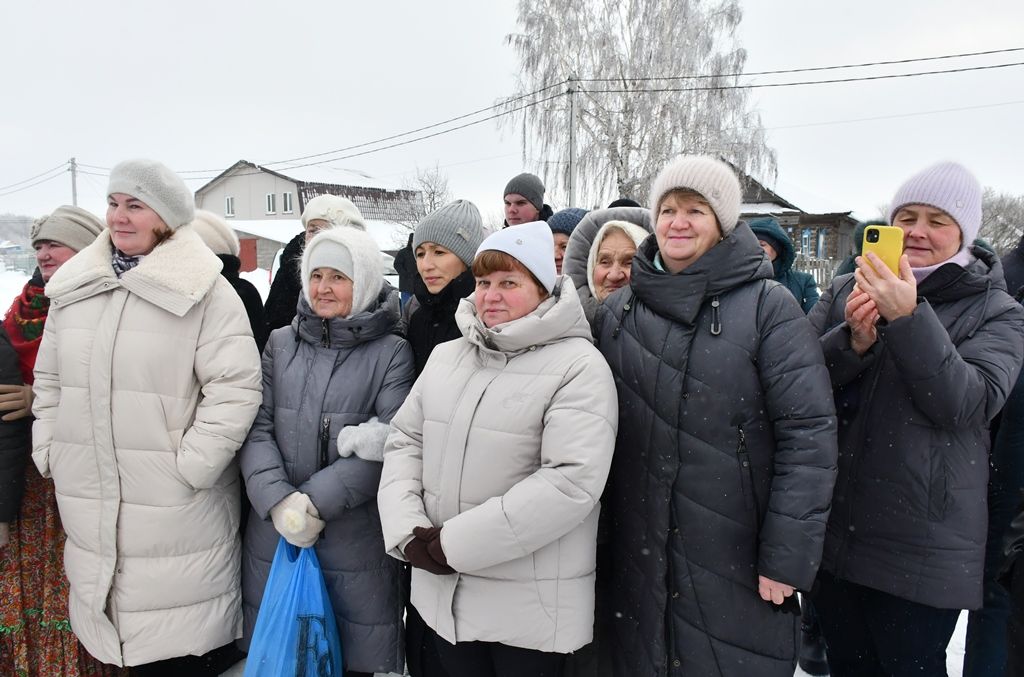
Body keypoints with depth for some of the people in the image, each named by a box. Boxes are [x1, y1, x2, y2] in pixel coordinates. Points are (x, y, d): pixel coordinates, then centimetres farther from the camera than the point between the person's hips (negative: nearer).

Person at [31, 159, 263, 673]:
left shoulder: (205, 292, -9)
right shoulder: (72, 288, 9)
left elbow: (235, 390, -14)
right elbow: (49, 381, 18)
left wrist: (188, 468, -16)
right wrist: (51, 454, 11)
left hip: (178, 517, -5)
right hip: (90, 513, 5)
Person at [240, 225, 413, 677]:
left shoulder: (392, 353, -2)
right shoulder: (280, 343, 8)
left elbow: (389, 445, -11)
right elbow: (257, 429, 2)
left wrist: (316, 500, -17)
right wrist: (277, 500, -13)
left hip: (355, 542, -3)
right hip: (274, 536, 3)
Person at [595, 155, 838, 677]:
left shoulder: (768, 307, -9)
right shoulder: (616, 311, 4)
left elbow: (808, 434, -12)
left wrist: (787, 557, -14)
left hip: (737, 562, -3)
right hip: (637, 559, 4)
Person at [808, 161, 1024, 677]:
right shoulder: (846, 291, 5)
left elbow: (968, 404, -18)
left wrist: (908, 317, -27)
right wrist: (854, 340, -21)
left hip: (922, 544, -3)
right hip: (831, 527, 3)